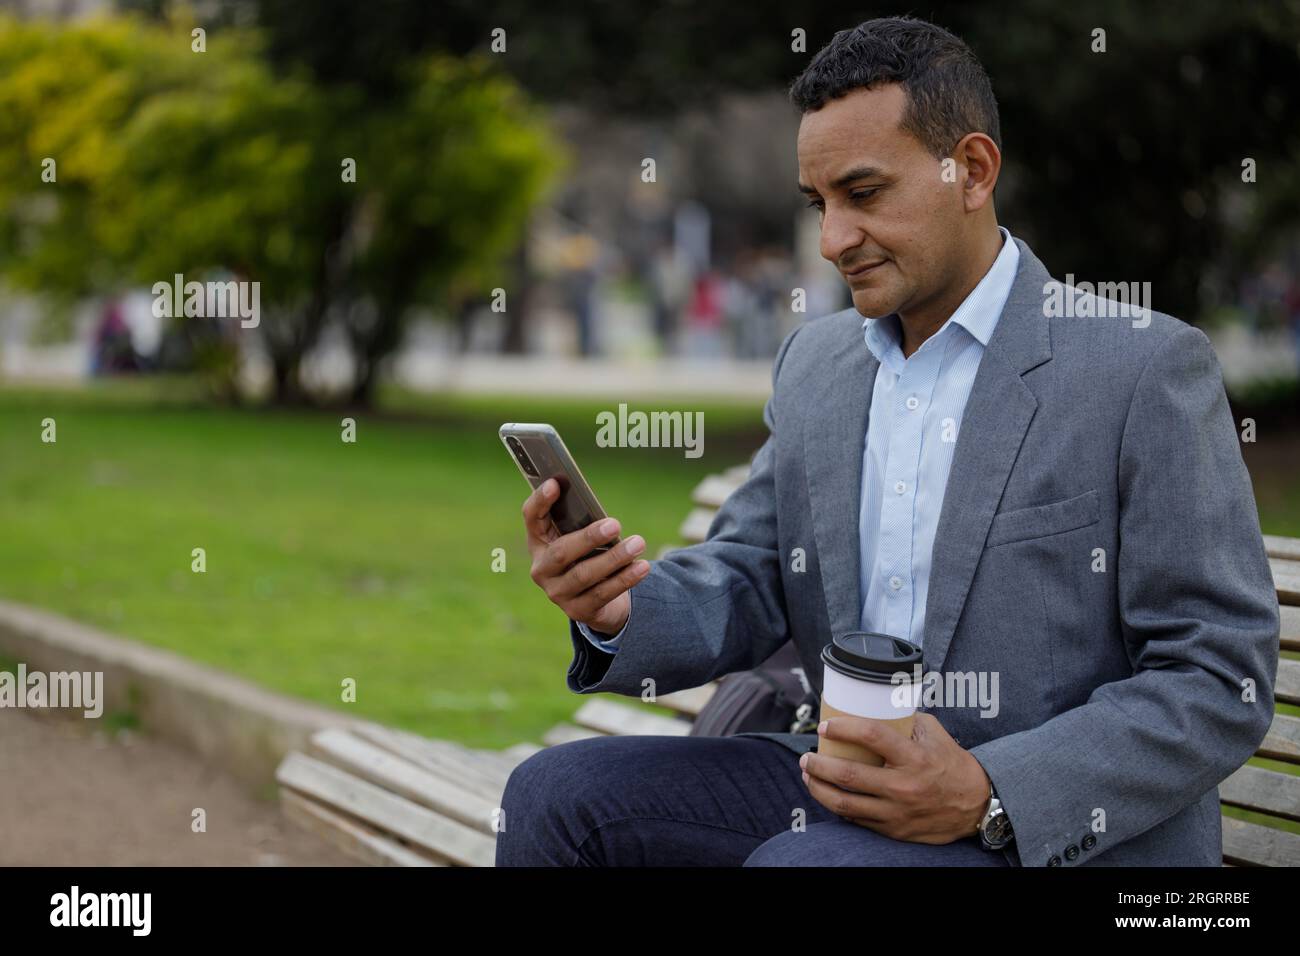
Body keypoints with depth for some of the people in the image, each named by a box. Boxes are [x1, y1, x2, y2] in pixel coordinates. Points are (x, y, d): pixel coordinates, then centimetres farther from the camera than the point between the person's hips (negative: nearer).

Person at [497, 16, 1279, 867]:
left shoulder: (1148, 367, -10)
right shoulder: (812, 362, 12)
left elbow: (1221, 679, -13)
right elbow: (747, 586, 10)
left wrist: (987, 796, -25)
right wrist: (621, 610, -14)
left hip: (1069, 831, -6)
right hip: (839, 791, 6)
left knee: (799, 863, -32)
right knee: (555, 796, -10)